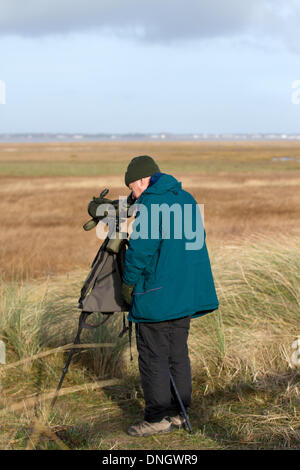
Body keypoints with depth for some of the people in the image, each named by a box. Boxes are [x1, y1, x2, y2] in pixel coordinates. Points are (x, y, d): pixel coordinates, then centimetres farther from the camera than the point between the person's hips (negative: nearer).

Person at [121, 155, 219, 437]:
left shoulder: (149, 203, -12)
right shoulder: (187, 199, 13)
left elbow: (140, 248, -17)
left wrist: (128, 282, -5)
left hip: (156, 292, -8)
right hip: (187, 292, 8)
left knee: (153, 356, -1)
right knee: (178, 353, 13)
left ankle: (157, 418, 3)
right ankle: (178, 414, 18)